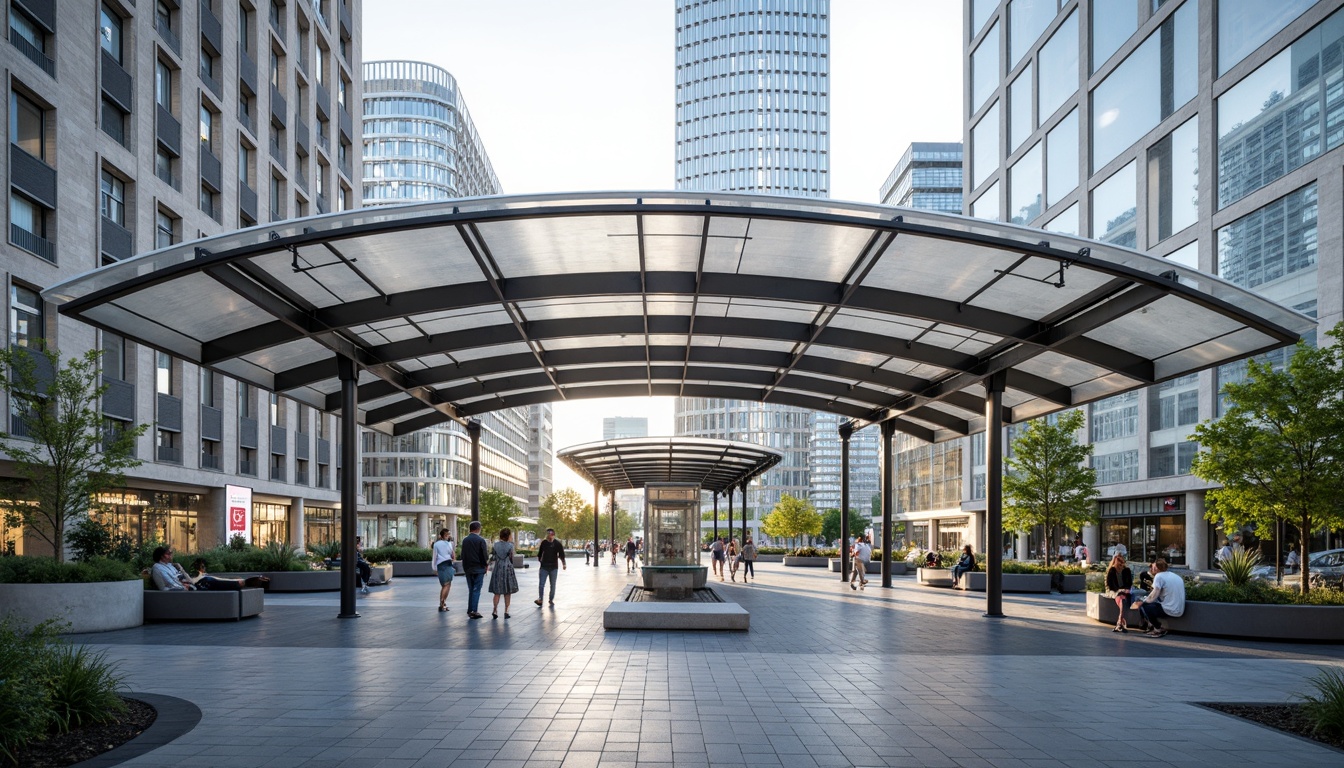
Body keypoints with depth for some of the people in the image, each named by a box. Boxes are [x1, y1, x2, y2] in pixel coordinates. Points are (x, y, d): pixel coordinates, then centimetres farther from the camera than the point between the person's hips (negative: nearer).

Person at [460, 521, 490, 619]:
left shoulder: (465, 540, 4)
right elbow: (485, 555, -11)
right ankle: (474, 611, -7)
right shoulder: (481, 540, -11)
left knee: (471, 590, 13)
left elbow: (462, 555, 8)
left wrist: (465, 568, 15)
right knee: (476, 590, -2)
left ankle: (470, 610, 13)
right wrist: (486, 564, 7)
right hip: (478, 569, -5)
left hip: (468, 569, 5)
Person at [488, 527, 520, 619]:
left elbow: (493, 558, 0)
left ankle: (495, 611, -2)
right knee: (508, 592, 7)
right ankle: (506, 611, 7)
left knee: (497, 591, 8)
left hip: (498, 569, 2)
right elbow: (511, 559, -3)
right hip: (508, 569, -2)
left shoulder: (495, 545, -2)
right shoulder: (510, 545, -8)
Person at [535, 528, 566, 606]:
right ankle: (540, 599, -7)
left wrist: (563, 564, -12)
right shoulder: (543, 543, 2)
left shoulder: (558, 544, -3)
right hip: (544, 567, 1)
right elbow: (540, 553, 15)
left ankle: (551, 600, 18)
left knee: (553, 585, 8)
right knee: (541, 584, -8)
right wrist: (539, 561, 16)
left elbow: (561, 555, -5)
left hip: (553, 567, -1)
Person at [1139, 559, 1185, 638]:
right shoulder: (1177, 576, 14)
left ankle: (1159, 629, 6)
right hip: (1180, 611, 9)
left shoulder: (1159, 576, -10)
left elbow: (1153, 597, -14)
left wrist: (1144, 601, 5)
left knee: (1142, 607, -1)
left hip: (1170, 611, -9)